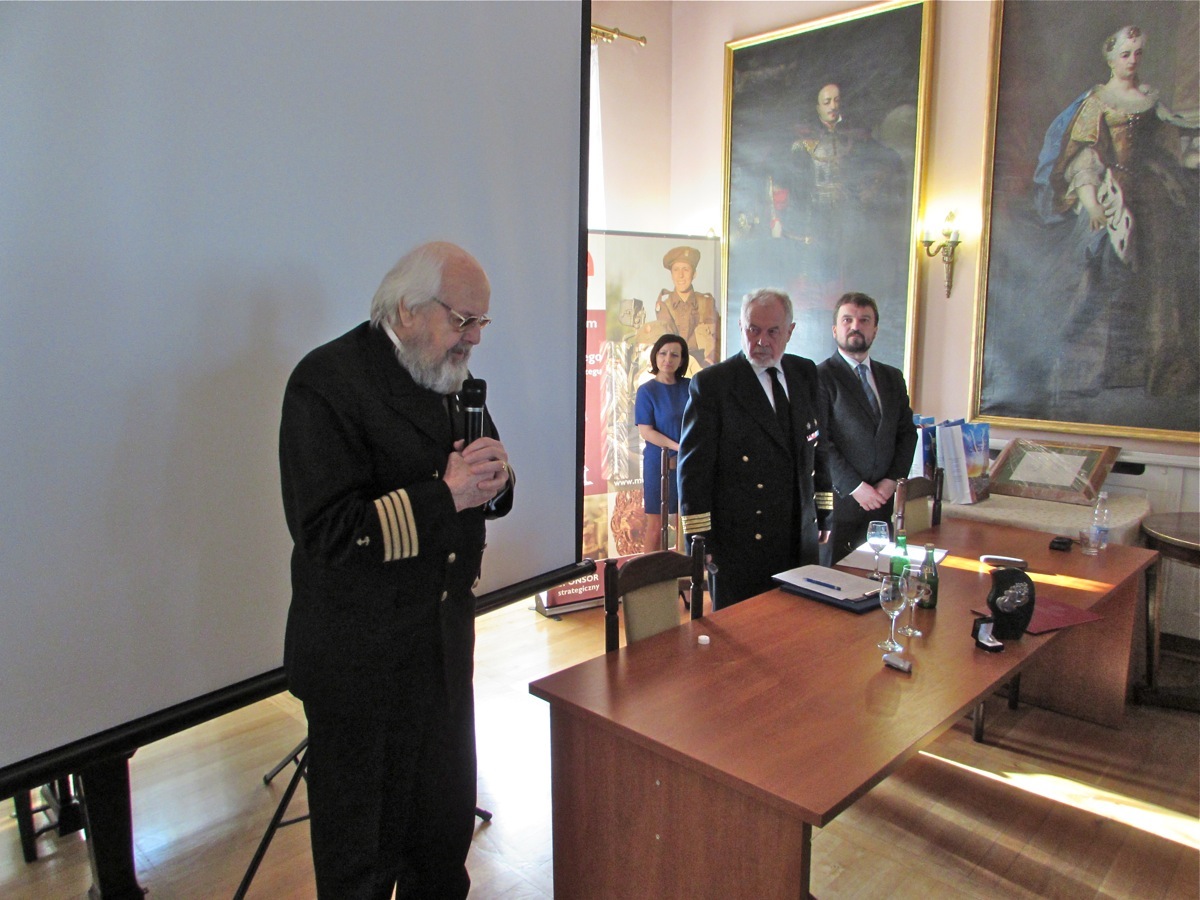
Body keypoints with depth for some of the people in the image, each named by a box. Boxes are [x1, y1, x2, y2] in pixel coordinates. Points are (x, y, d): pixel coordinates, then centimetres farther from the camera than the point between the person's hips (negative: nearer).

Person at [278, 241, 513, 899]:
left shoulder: (448, 376, 9)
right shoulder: (329, 379, -17)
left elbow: (487, 494, 15)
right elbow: (325, 531, -25)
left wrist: (491, 480, -8)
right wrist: (444, 495, -26)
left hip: (445, 639, 8)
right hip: (362, 655, -7)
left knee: (447, 820, 23)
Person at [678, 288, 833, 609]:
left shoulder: (806, 374, 9)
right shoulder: (711, 384, -9)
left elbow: (819, 448, 16)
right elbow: (694, 467, -10)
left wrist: (824, 512, 15)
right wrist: (698, 541, -12)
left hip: (801, 539, 5)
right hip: (739, 544, -5)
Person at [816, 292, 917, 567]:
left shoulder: (893, 377, 14)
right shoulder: (820, 377, -6)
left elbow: (907, 433, 14)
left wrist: (893, 479, 0)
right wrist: (855, 487, -14)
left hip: (880, 500, 5)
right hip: (838, 500, -5)